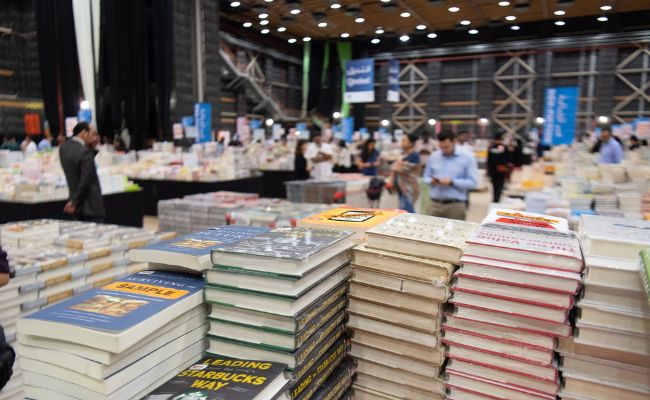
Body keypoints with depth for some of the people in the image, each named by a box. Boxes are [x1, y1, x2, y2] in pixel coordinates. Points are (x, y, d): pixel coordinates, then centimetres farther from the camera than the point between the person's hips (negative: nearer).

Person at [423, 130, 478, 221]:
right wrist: (432, 181, -7)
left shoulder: (468, 157, -1)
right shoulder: (433, 156, 9)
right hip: (435, 204, 3)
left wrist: (452, 182, -17)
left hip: (456, 205, -3)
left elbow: (473, 182, -6)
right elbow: (426, 177, 17)